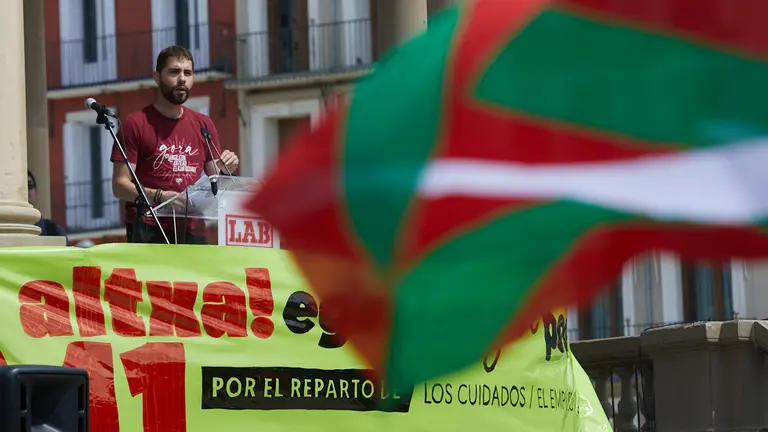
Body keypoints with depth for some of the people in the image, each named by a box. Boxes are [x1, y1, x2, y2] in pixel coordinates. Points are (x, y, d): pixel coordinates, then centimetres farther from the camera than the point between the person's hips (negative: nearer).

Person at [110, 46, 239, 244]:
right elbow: (120, 185, -4)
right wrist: (158, 196, -22)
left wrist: (224, 170, -2)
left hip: (193, 232, 5)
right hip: (149, 232, -5)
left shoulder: (203, 125, 18)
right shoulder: (136, 124, 2)